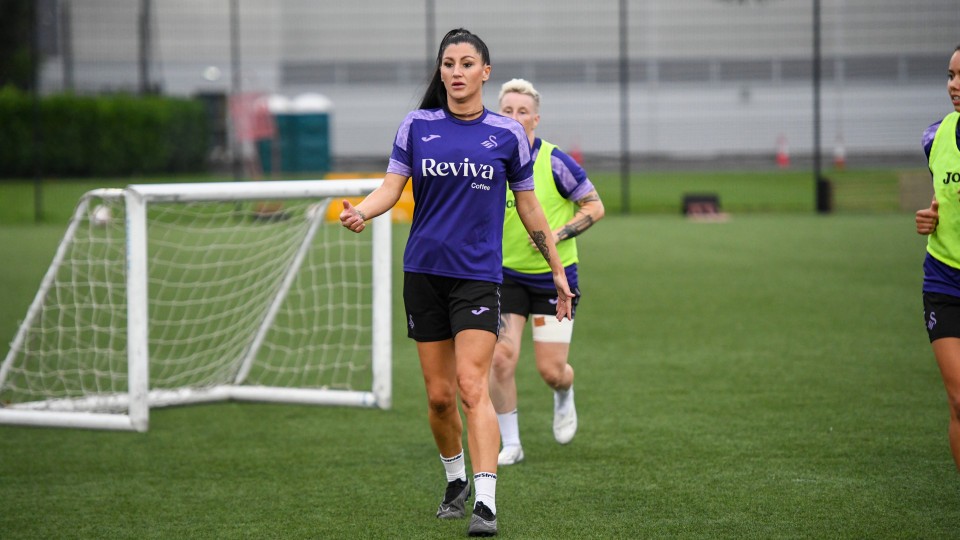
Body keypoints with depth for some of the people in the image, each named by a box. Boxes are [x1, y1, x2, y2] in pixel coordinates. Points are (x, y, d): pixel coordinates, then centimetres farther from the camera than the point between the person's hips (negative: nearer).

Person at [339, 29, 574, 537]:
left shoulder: (507, 133, 3)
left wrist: (558, 271, 12)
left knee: (472, 385, -16)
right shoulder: (416, 125, 5)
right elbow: (391, 186, 0)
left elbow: (529, 207, 10)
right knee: (439, 394, 6)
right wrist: (361, 211, -22)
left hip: (478, 274, -2)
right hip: (423, 272, 2)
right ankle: (455, 481, 29)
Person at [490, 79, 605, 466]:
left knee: (551, 370, -3)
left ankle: (564, 398, 36)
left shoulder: (555, 163, -13)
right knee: (501, 357, -13)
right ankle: (511, 444, 2)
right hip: (506, 276, 2)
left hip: (555, 277, -2)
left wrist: (557, 235, -19)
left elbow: (595, 206, -8)